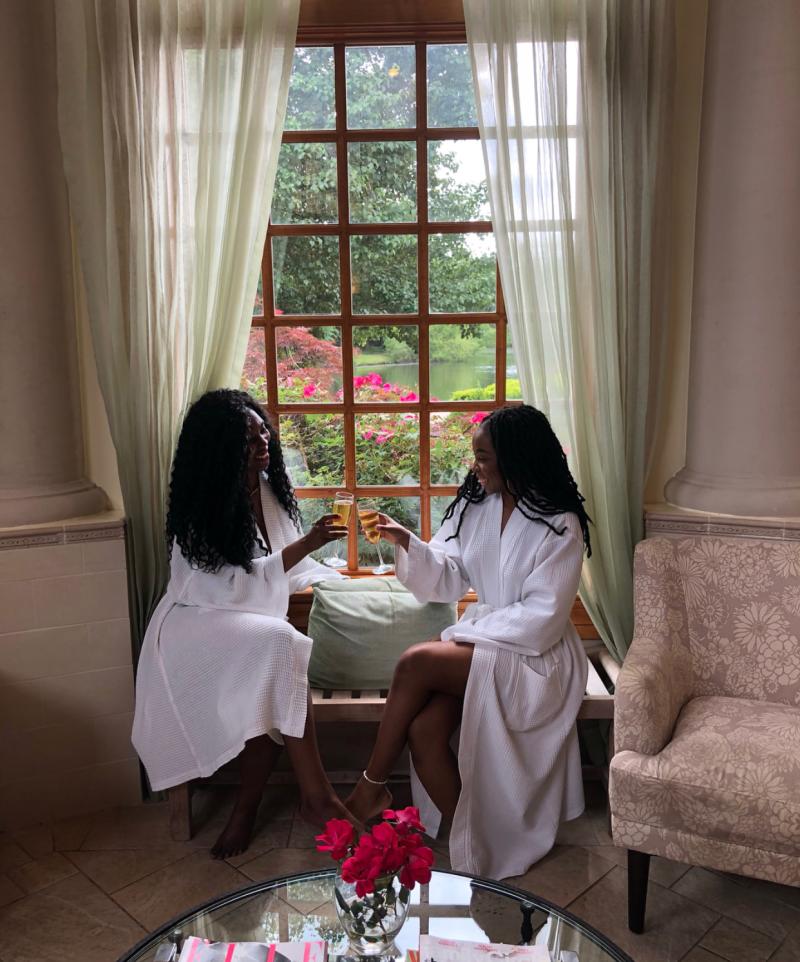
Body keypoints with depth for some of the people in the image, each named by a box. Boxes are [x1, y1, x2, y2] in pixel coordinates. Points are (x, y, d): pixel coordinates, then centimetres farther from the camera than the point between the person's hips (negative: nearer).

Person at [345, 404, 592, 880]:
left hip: (533, 656, -6)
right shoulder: (475, 505, 4)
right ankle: (469, 842, -2)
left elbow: (540, 618, -17)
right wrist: (407, 542, -14)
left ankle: (372, 786, -6)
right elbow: (447, 577, 3)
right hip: (481, 640, 6)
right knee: (423, 730, -22)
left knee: (416, 663, -25)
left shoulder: (560, 527, -14)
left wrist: (465, 632, -16)